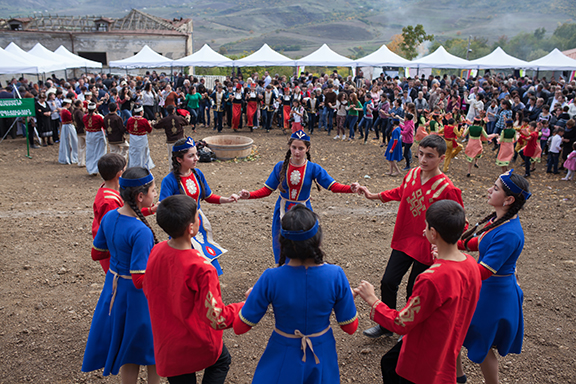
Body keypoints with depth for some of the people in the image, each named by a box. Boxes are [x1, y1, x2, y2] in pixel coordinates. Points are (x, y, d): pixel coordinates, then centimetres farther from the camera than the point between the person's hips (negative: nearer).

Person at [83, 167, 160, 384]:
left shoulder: (109, 217, -5)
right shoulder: (141, 232, -29)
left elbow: (96, 254, 9)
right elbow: (140, 280, -28)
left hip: (113, 287, 8)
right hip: (136, 295, -8)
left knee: (127, 350, 25)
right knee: (152, 350, 16)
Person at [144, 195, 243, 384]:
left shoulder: (156, 251, -13)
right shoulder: (201, 269, -33)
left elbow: (148, 290, 5)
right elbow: (217, 319, -27)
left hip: (166, 344, 5)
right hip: (198, 345, -4)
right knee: (222, 360, 29)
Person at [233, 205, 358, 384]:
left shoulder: (271, 279, -27)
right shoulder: (336, 276, -23)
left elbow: (240, 327, -15)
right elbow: (350, 327, -10)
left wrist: (250, 298, 3)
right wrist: (349, 298, 7)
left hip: (284, 361, -2)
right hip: (322, 356, 2)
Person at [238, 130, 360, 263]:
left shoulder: (313, 168, -8)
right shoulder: (280, 167, -6)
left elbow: (333, 186, -13)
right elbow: (267, 190, -4)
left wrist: (351, 188, -31)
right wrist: (249, 195, -20)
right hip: (283, 212, 1)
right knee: (281, 247, 11)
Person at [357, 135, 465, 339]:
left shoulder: (447, 189, -22)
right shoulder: (412, 174, -5)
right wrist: (374, 196, 18)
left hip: (426, 247, -5)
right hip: (404, 240, 5)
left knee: (414, 292, 10)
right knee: (388, 282, 11)